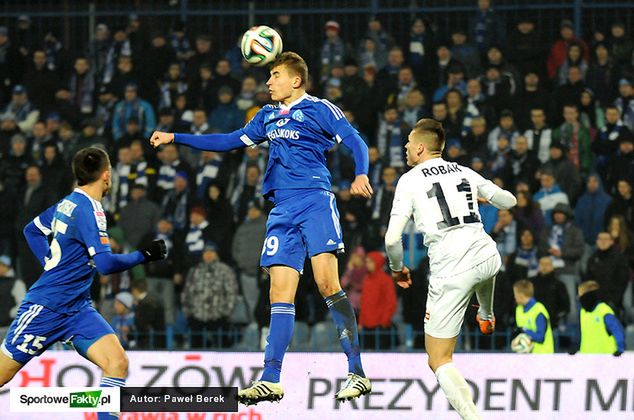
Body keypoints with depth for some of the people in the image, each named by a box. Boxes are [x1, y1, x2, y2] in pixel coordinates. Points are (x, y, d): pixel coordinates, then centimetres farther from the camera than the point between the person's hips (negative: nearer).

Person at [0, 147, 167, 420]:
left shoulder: (68, 203, 8)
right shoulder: (89, 210, -18)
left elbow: (32, 230, 23)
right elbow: (105, 263, -27)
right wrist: (144, 255, -14)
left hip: (77, 310, 9)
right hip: (46, 308, -9)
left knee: (117, 362, -10)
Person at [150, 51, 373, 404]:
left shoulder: (318, 109, 2)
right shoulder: (268, 117, 22)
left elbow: (356, 142, -4)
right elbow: (229, 142, 29)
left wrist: (361, 175, -24)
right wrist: (174, 138, 27)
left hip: (315, 202, -7)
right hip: (283, 210, 7)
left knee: (327, 282, -19)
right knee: (281, 293, 1)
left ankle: (358, 374, -18)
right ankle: (270, 381, 0)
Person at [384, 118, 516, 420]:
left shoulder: (410, 180, 1)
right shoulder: (464, 172, 13)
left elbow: (392, 239, -6)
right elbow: (509, 201, 25)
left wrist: (397, 269, 14)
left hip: (450, 272, -5)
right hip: (488, 257, 5)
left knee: (439, 361, 3)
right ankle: (486, 317, 72)